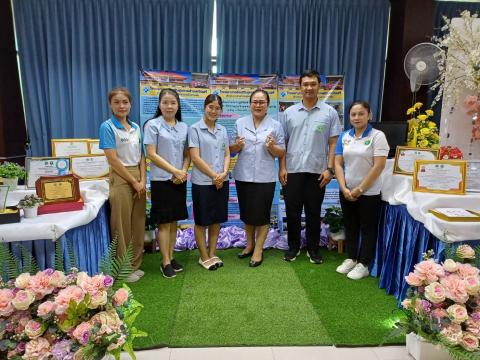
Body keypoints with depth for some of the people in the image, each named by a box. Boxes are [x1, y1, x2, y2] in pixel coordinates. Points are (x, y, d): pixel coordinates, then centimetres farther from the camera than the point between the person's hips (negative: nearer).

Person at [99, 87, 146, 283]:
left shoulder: (135, 127, 12)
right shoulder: (107, 127, -7)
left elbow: (141, 156, 11)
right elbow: (113, 160, -13)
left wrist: (142, 180, -1)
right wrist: (134, 182, -11)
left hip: (138, 179, 6)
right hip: (120, 179, -6)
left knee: (138, 224, 11)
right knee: (122, 226, 2)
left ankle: (135, 265, 25)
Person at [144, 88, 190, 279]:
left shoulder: (184, 127, 9)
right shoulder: (153, 125, -5)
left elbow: (187, 154, 10)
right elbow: (151, 154, -11)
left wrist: (183, 172, -8)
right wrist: (175, 171, -14)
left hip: (180, 181, 5)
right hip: (161, 180, -5)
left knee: (174, 221, 11)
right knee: (164, 222, 2)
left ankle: (171, 257, 24)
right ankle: (165, 262, 12)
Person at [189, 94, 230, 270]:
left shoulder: (223, 130, 10)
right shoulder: (195, 129, -5)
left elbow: (227, 154, 9)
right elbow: (195, 158, -11)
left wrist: (224, 173, -9)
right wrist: (214, 175, -12)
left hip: (222, 181, 5)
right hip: (202, 182, -5)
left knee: (216, 219, 12)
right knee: (202, 221, 6)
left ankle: (212, 254, 26)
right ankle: (204, 257, 20)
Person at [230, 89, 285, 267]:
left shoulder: (276, 125, 1)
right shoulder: (240, 123, 6)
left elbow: (281, 153, 1)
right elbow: (231, 148, 7)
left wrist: (272, 147, -19)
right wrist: (238, 145, -14)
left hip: (265, 177, -2)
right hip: (243, 176, 3)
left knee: (261, 214, 3)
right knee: (246, 212, 14)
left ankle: (258, 250, 19)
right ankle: (250, 244, 34)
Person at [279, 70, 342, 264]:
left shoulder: (329, 112, 2)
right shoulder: (289, 112, 6)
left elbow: (333, 143, 1)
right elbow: (283, 142, 6)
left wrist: (330, 169, -7)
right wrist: (282, 168, -1)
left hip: (317, 171, -1)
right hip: (293, 170, 1)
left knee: (313, 212, 10)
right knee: (292, 211, 8)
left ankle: (313, 248, 25)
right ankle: (293, 246, 25)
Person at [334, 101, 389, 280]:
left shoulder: (377, 136, -9)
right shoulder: (344, 136, 4)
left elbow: (379, 166, -15)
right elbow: (338, 163, 2)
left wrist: (360, 189, -15)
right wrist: (344, 188, -9)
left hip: (369, 193, -4)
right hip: (347, 191, 5)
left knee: (367, 228, 7)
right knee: (350, 226, 15)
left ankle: (363, 265, 20)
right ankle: (351, 258, 31)